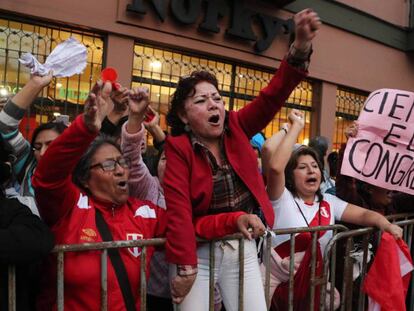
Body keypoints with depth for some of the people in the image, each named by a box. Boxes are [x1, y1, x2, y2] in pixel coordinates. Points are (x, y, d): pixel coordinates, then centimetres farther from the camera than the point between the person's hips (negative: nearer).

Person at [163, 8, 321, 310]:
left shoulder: (236, 129, 0)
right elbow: (179, 209, -18)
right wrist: (185, 266, -21)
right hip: (199, 251, -3)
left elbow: (272, 96, -12)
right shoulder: (178, 148, -12)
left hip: (244, 249, 3)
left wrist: (301, 46, -24)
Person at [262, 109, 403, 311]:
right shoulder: (282, 199, -11)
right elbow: (275, 166, -28)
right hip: (277, 283, -5)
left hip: (313, 283, 5)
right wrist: (296, 126, -21)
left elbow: (364, 214, 2)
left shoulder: (329, 202, 6)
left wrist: (386, 224, -20)